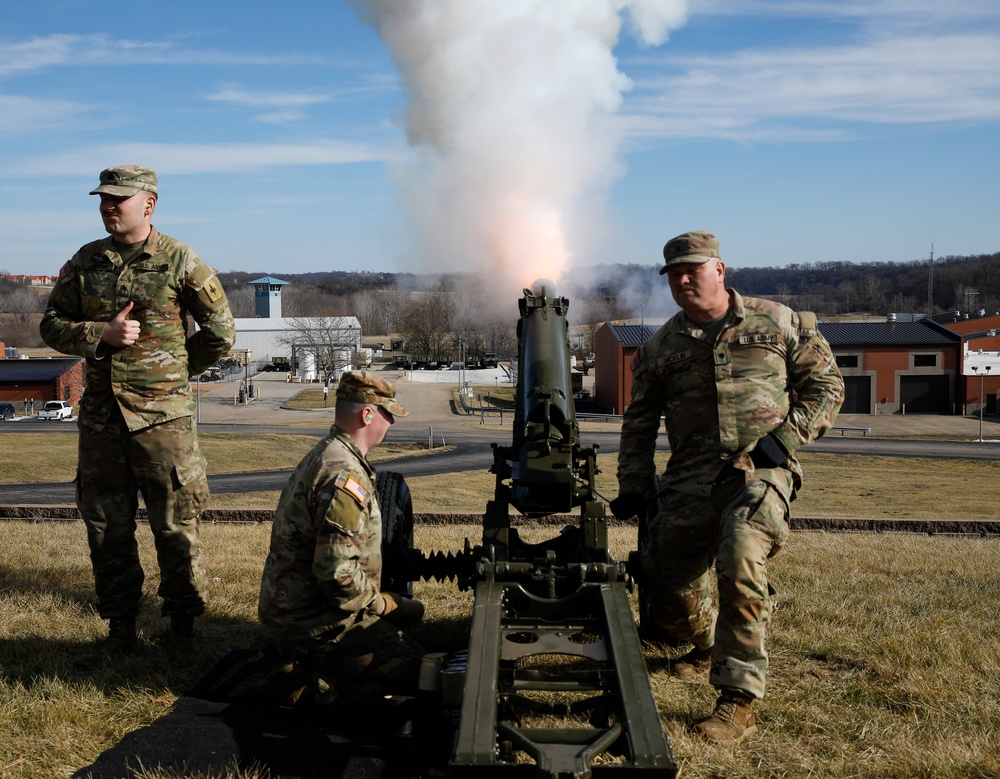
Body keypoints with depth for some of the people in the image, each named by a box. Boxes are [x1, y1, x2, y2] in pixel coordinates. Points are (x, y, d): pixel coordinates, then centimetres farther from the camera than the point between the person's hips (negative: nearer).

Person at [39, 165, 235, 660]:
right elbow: (52, 325, 10)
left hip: (163, 416, -4)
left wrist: (175, 373, 5)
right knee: (106, 530, 10)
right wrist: (103, 334, -8)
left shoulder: (180, 262, -4)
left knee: (176, 529, 2)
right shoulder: (85, 262, 8)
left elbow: (220, 332, 1)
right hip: (100, 416, 4)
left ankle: (182, 628, 17)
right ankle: (120, 629, 23)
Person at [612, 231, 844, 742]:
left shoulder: (776, 322, 8)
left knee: (740, 561, -31)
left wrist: (785, 437, -4)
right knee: (669, 596, 1)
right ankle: (708, 644, 39)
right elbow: (639, 422, 20)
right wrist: (632, 485, 10)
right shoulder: (660, 347, 14)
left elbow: (825, 383, 9)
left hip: (759, 470, -3)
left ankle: (738, 701, -19)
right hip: (689, 479, 4)